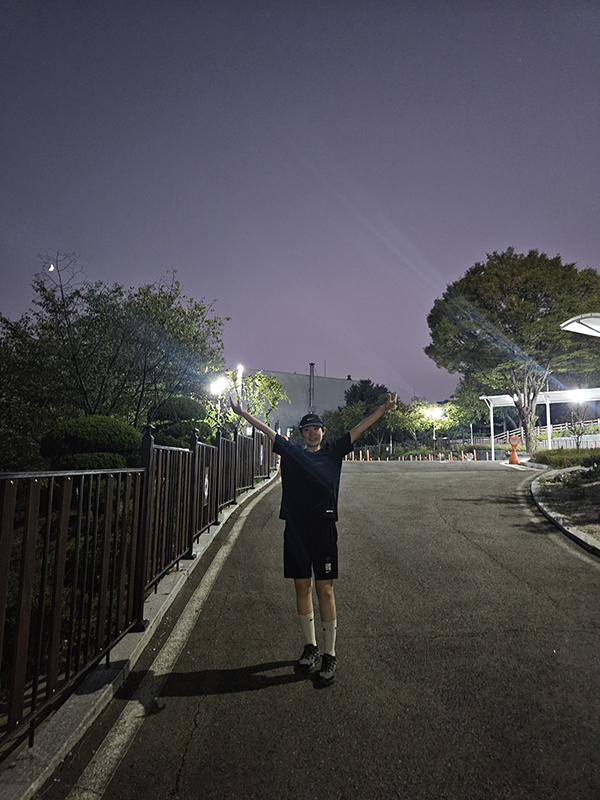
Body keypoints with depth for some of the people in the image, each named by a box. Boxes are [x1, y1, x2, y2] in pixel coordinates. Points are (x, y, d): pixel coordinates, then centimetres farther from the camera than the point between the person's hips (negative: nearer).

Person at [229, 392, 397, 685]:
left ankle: (330, 655, 16)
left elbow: (359, 428, 4)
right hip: (295, 529, 2)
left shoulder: (333, 452, 5)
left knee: (324, 590, 3)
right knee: (302, 588, 11)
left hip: (323, 528, -1)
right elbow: (267, 430, 10)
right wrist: (242, 413, 11)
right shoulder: (291, 452, 7)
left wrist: (384, 408, 1)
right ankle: (310, 647, 29)